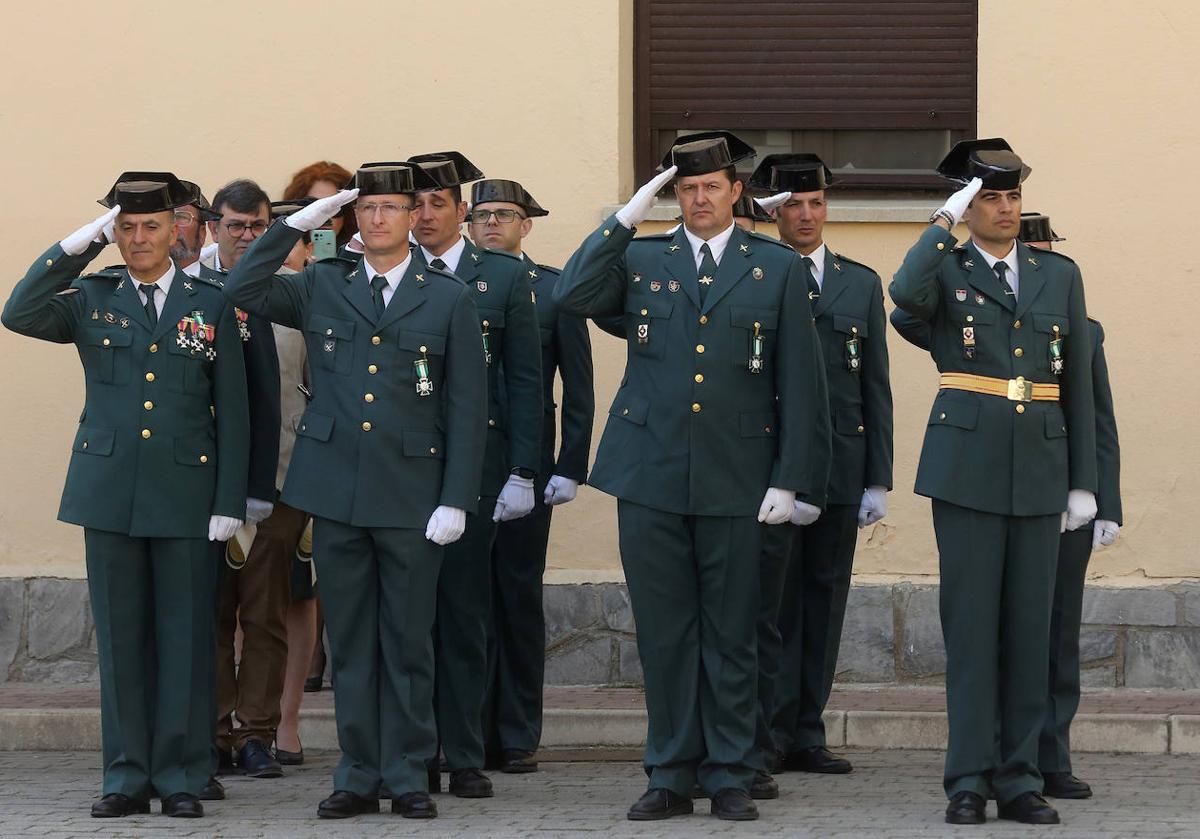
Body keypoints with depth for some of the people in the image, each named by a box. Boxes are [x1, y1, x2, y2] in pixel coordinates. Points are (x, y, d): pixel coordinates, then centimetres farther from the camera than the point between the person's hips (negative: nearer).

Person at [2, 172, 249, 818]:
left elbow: (232, 411, 4)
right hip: (109, 491, 1)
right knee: (120, 638, 5)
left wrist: (229, 503, -3)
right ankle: (127, 777, 11)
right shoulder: (91, 298, 8)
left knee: (184, 638, 1)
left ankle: (180, 777, 8)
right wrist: (79, 245, -12)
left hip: (186, 494, -1)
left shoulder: (212, 304, 5)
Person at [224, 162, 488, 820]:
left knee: (408, 642, 2)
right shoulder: (321, 288, 10)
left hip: (412, 494, -2)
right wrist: (299, 223, -2)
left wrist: (457, 498, -6)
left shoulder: (448, 298, 4)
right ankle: (358, 776, 12)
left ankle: (408, 777, 10)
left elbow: (467, 406, 2)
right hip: (336, 489, 2)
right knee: (349, 641, 6)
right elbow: (242, 290, 1)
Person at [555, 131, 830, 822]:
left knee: (730, 634, 4)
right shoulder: (640, 261, 9)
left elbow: (802, 383, 3)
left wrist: (789, 480, -4)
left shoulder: (778, 269, 6)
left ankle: (730, 777, 12)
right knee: (664, 633, 4)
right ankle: (672, 775, 12)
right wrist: (626, 219, -8)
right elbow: (571, 298, -8)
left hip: (735, 480, -1)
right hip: (650, 478, 1)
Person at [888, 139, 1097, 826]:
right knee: (971, 621, -2)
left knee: (1030, 624, 4)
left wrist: (1084, 481, 7)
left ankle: (1021, 778, 9)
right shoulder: (946, 268, 4)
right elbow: (905, 294, -23)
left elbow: (1078, 384, 12)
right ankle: (970, 778, 1)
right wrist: (945, 221, -14)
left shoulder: (1060, 274, 12)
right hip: (968, 462, -3)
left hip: (1040, 466, 3)